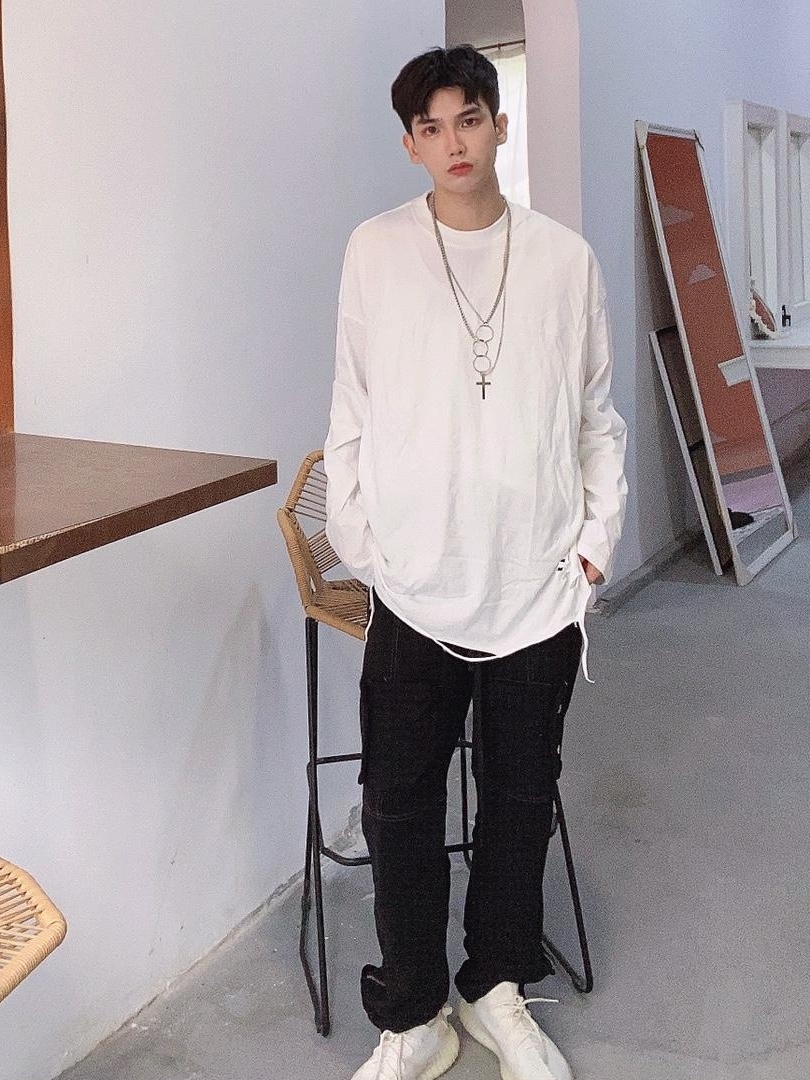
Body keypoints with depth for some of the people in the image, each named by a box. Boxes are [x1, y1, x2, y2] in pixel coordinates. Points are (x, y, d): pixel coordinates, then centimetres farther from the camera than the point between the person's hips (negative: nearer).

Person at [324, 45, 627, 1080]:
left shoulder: (565, 258, 3)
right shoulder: (376, 251, 1)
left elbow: (597, 417, 8)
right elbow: (351, 417, 3)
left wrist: (596, 538, 2)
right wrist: (359, 542, -1)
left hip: (539, 588, 1)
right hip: (415, 587, -1)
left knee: (520, 798, 13)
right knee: (400, 804, 4)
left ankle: (497, 989, 33)